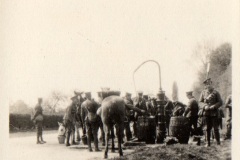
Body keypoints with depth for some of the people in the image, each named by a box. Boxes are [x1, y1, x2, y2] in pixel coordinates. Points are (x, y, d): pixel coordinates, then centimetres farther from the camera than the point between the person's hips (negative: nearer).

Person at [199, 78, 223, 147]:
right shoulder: (203, 92, 7)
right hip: (206, 112, 2)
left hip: (214, 112, -2)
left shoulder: (215, 92, 2)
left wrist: (214, 106, -15)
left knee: (216, 128, 0)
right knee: (207, 129, 4)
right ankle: (208, 143, 10)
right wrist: (205, 106, -12)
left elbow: (220, 102, 0)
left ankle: (218, 142, 7)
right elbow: (200, 102, 7)